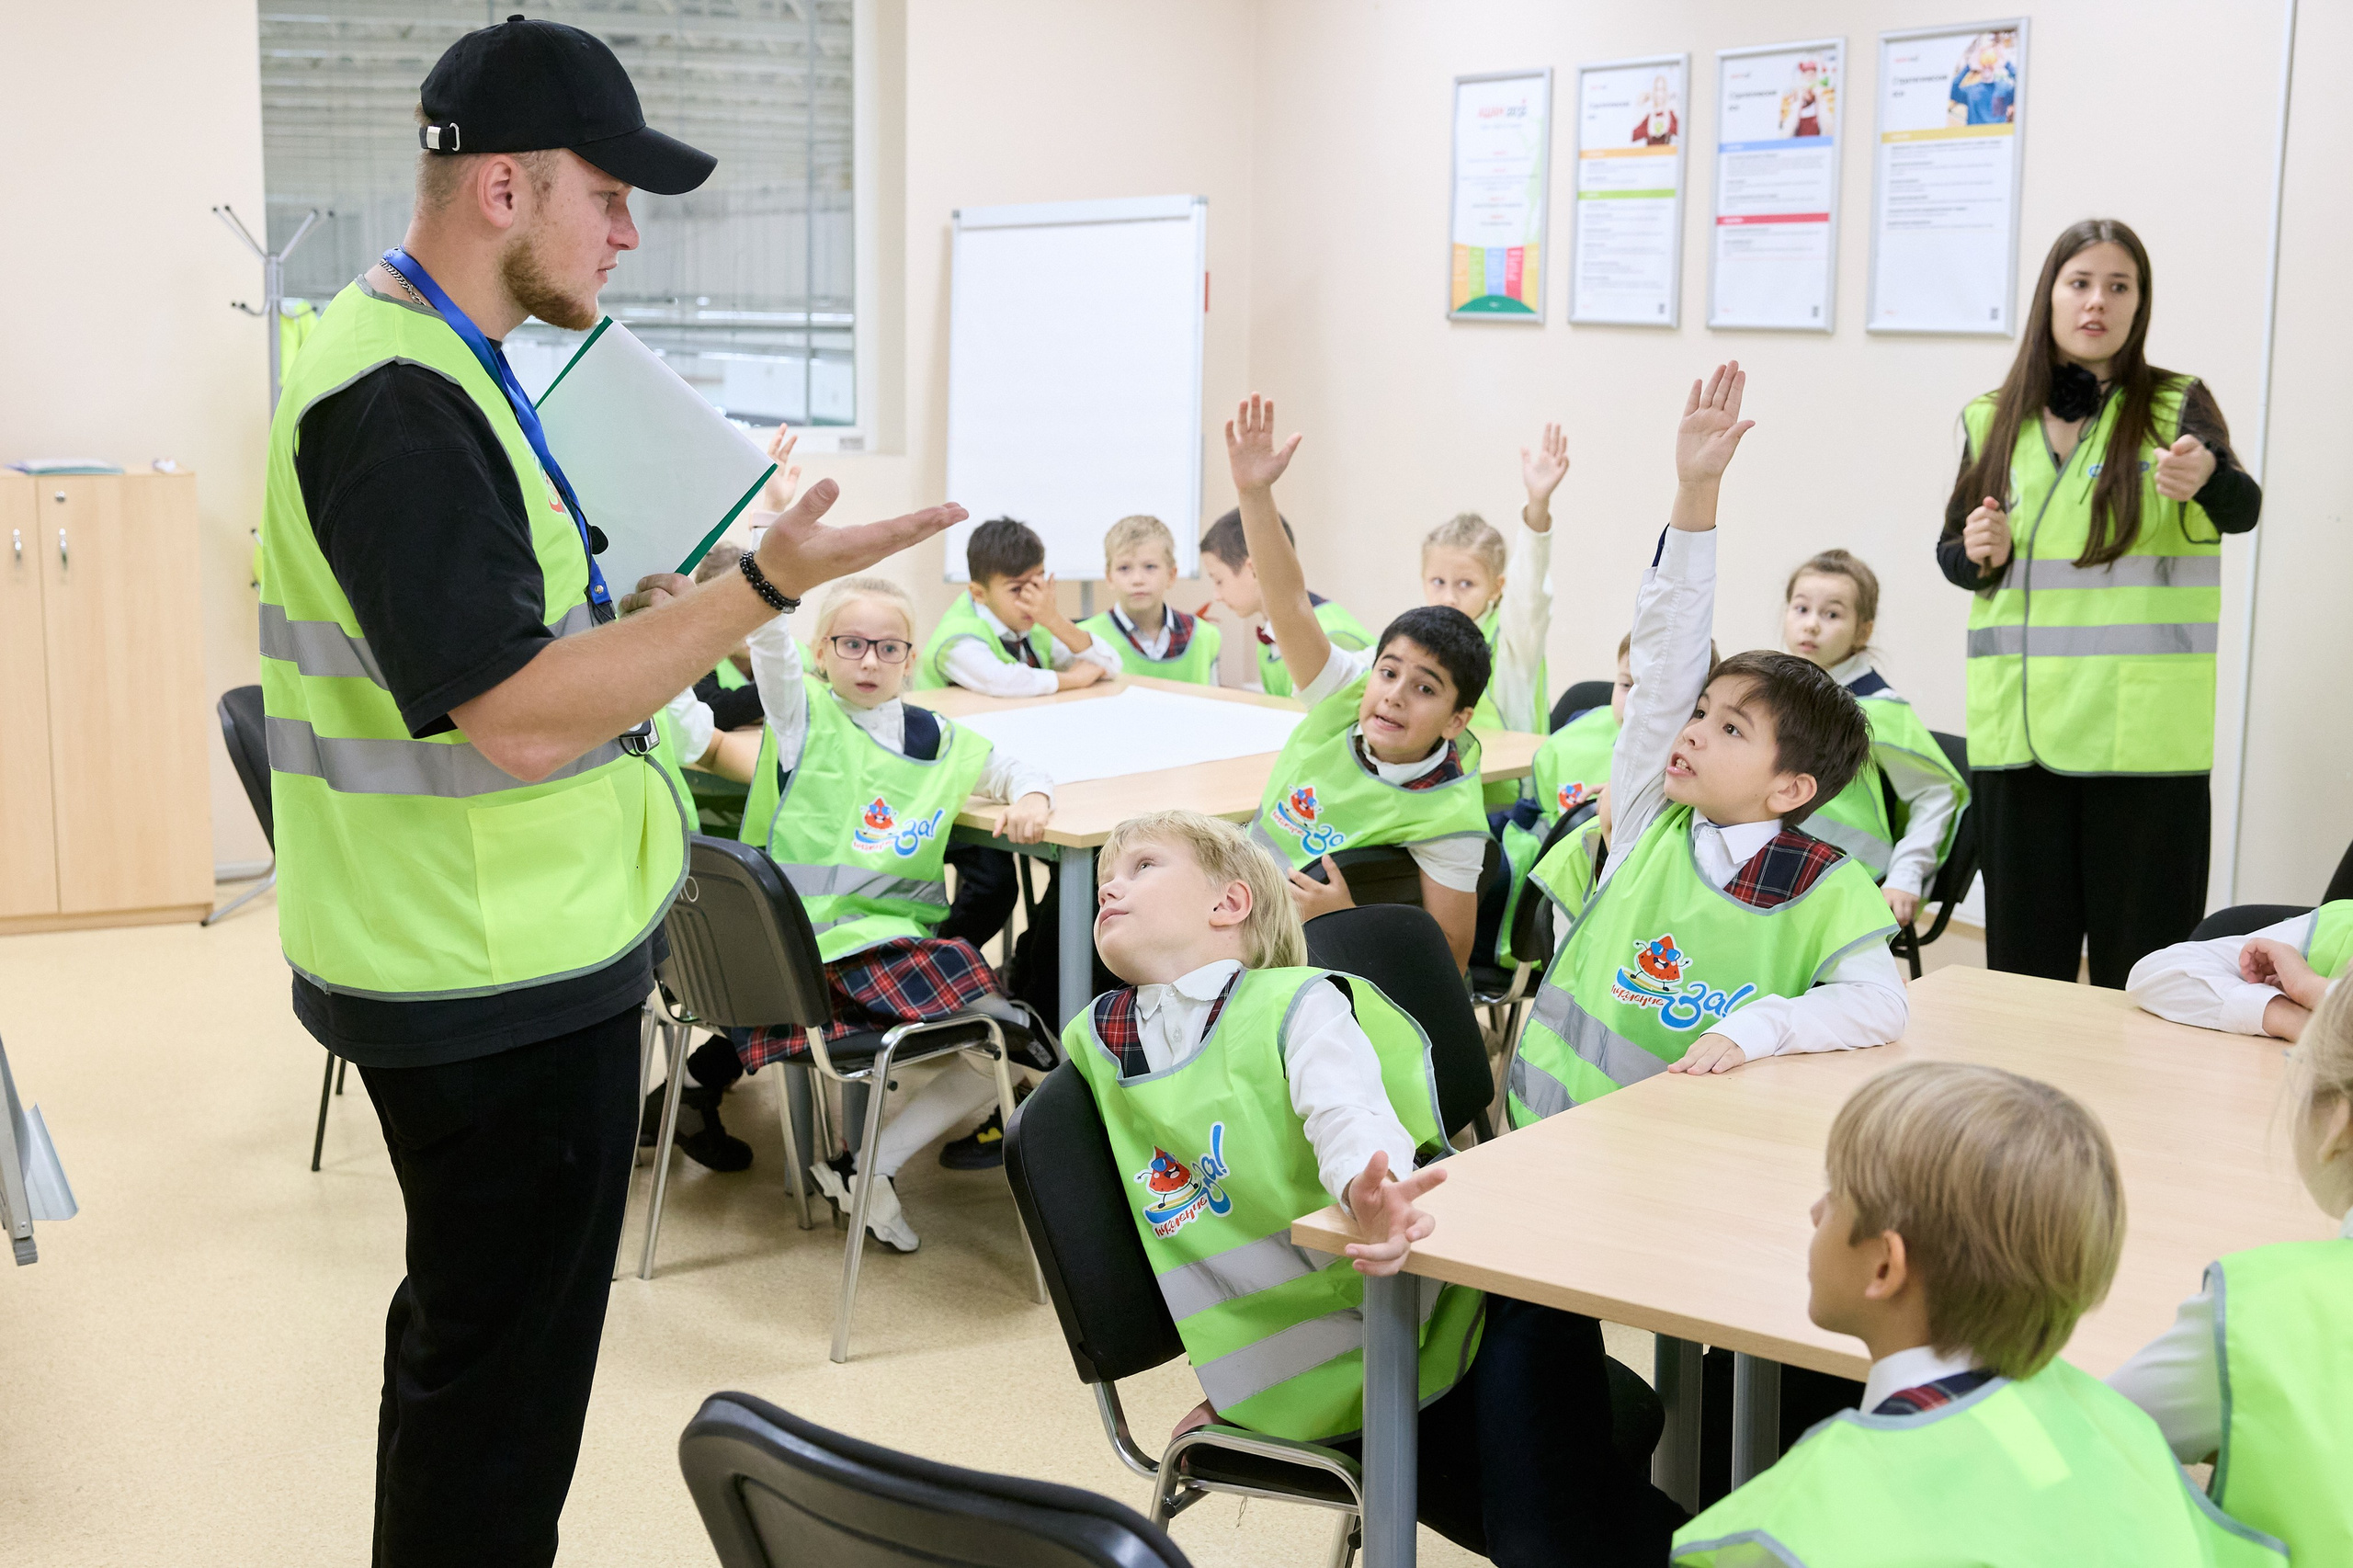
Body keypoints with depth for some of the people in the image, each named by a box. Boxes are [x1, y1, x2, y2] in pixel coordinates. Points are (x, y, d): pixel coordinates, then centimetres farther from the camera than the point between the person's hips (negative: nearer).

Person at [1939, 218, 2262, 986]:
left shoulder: (2176, 407, 0)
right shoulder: (1992, 420, 9)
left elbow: (2241, 507, -19)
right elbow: (1952, 552, 17)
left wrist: (2206, 478, -41)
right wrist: (1978, 555, -6)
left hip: (2143, 733, -3)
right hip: (2018, 729, 3)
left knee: (2140, 972, 0)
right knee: (2022, 962, 10)